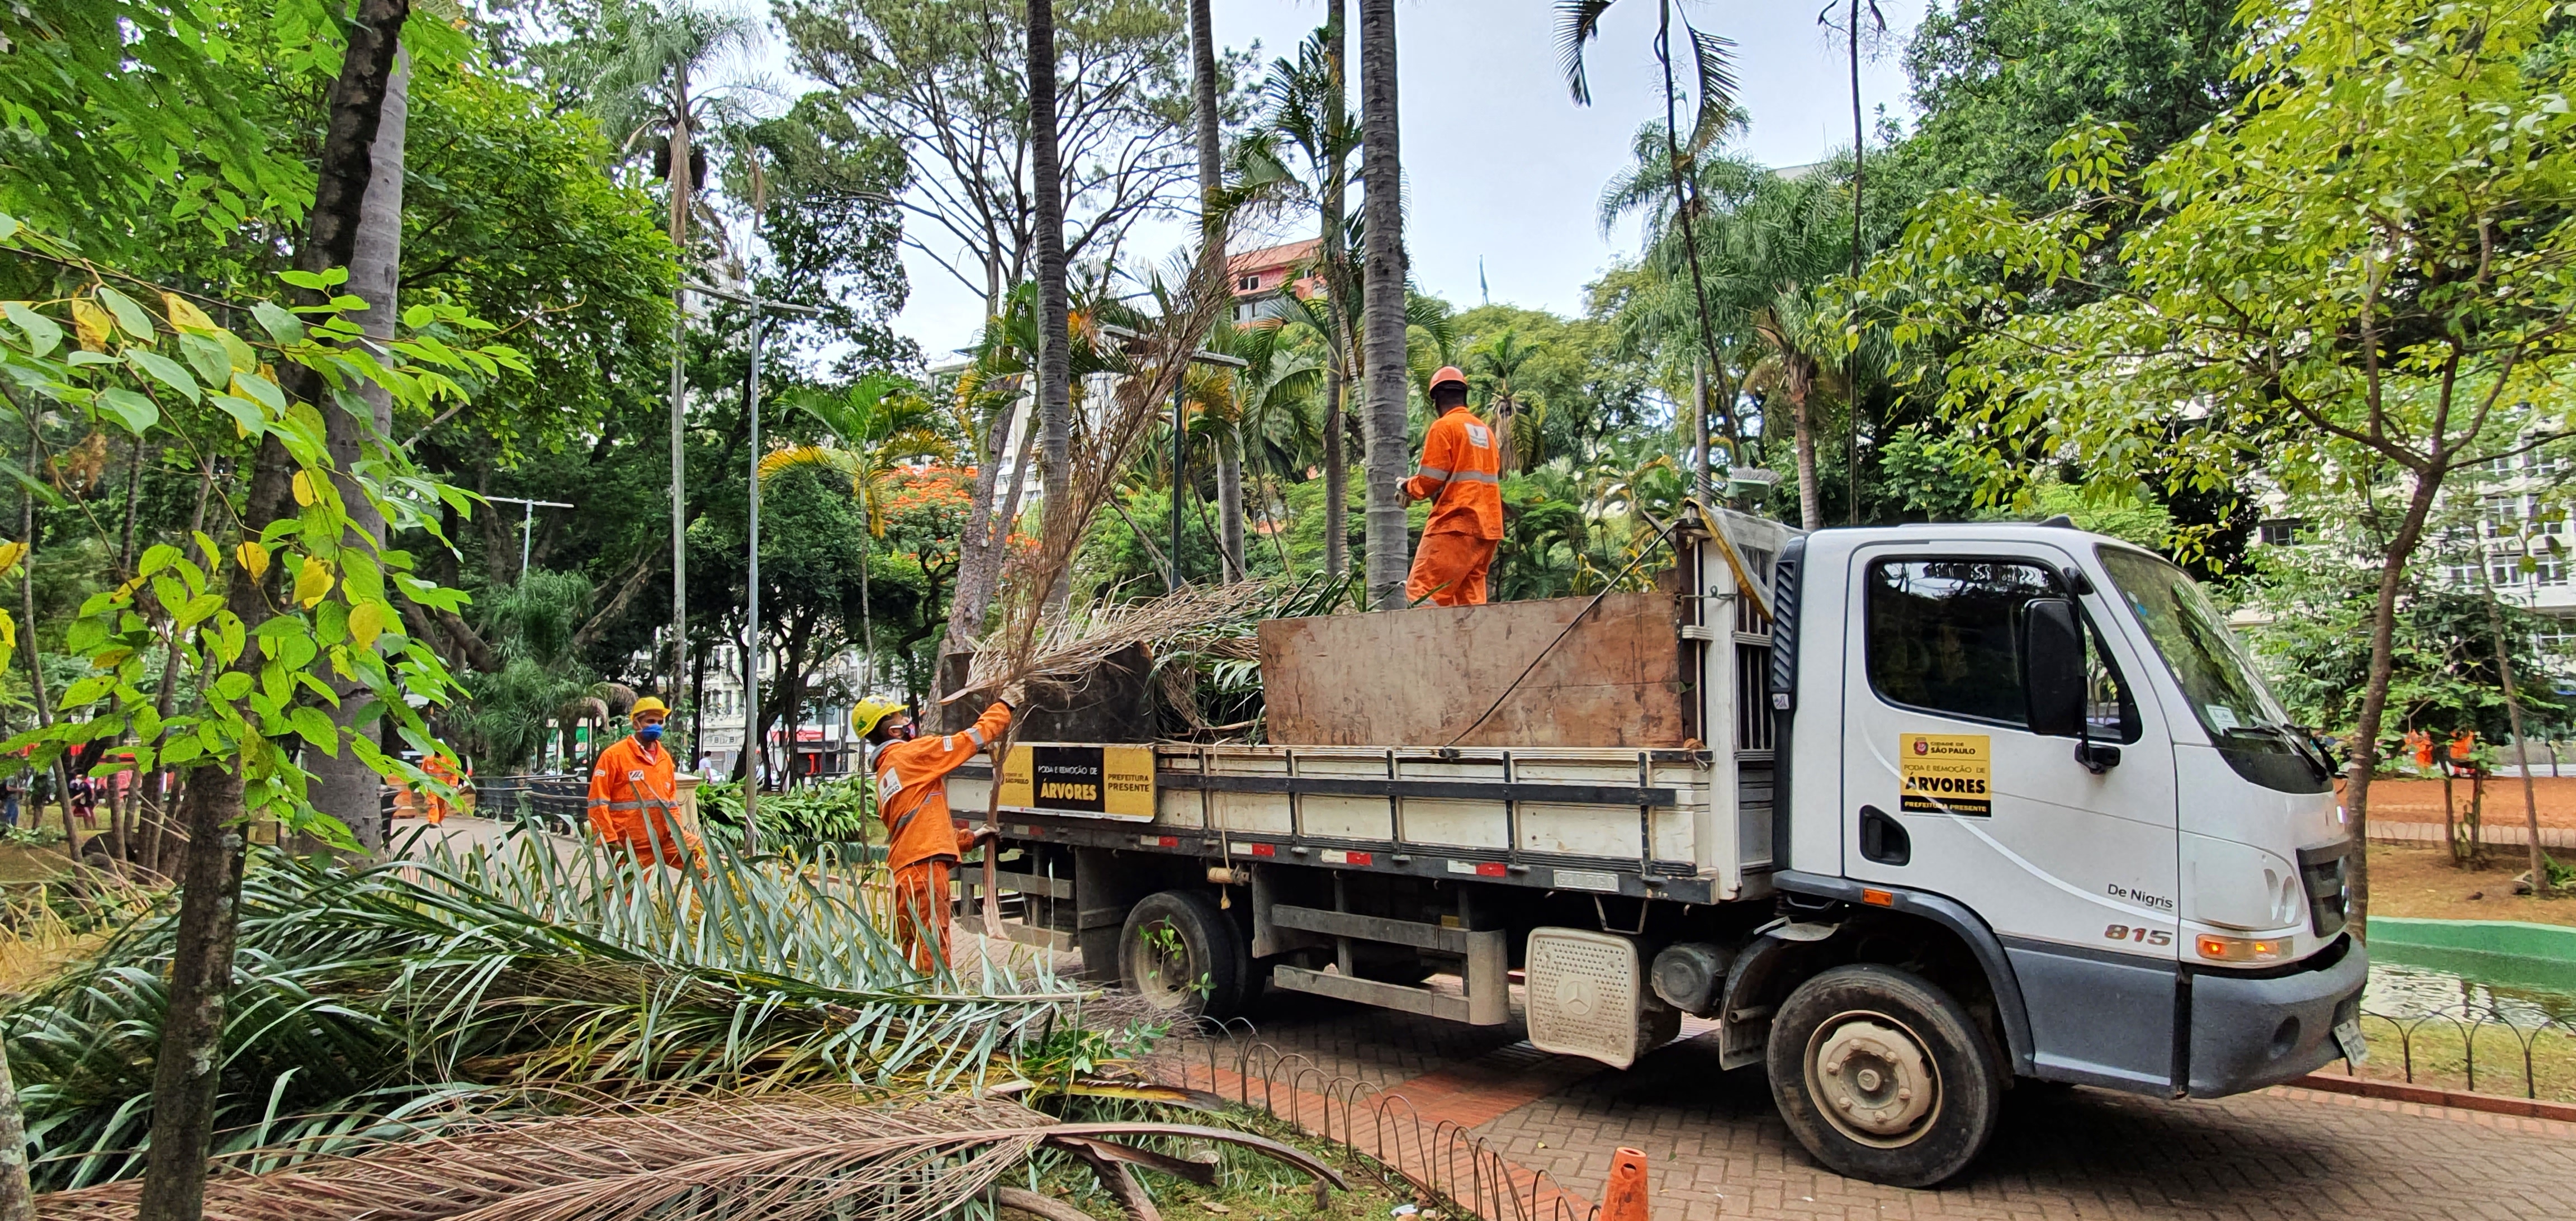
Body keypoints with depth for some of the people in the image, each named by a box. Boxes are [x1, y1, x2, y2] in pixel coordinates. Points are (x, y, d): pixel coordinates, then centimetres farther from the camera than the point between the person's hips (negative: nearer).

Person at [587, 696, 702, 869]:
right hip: (631, 845, -5)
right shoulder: (614, 755, -4)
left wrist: (676, 830, 6)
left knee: (705, 855, -11)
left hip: (665, 839, 5)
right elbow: (598, 802, -7)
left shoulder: (665, 758, 13)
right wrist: (610, 839, -12)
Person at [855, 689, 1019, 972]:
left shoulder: (884, 776, 24)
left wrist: (970, 838, 27)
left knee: (903, 951, 12)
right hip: (925, 865, -9)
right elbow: (971, 740, -5)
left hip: (903, 870, 9)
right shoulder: (911, 753, -4)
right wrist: (1005, 705, 6)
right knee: (933, 951, -9)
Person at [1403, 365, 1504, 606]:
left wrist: (1408, 487, 10)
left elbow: (1430, 480, -10)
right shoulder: (1485, 430, 17)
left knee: (1423, 593, -9)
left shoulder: (1444, 426, -4)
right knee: (1470, 597, 8)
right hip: (1487, 525, 8)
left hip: (1455, 524, -8)